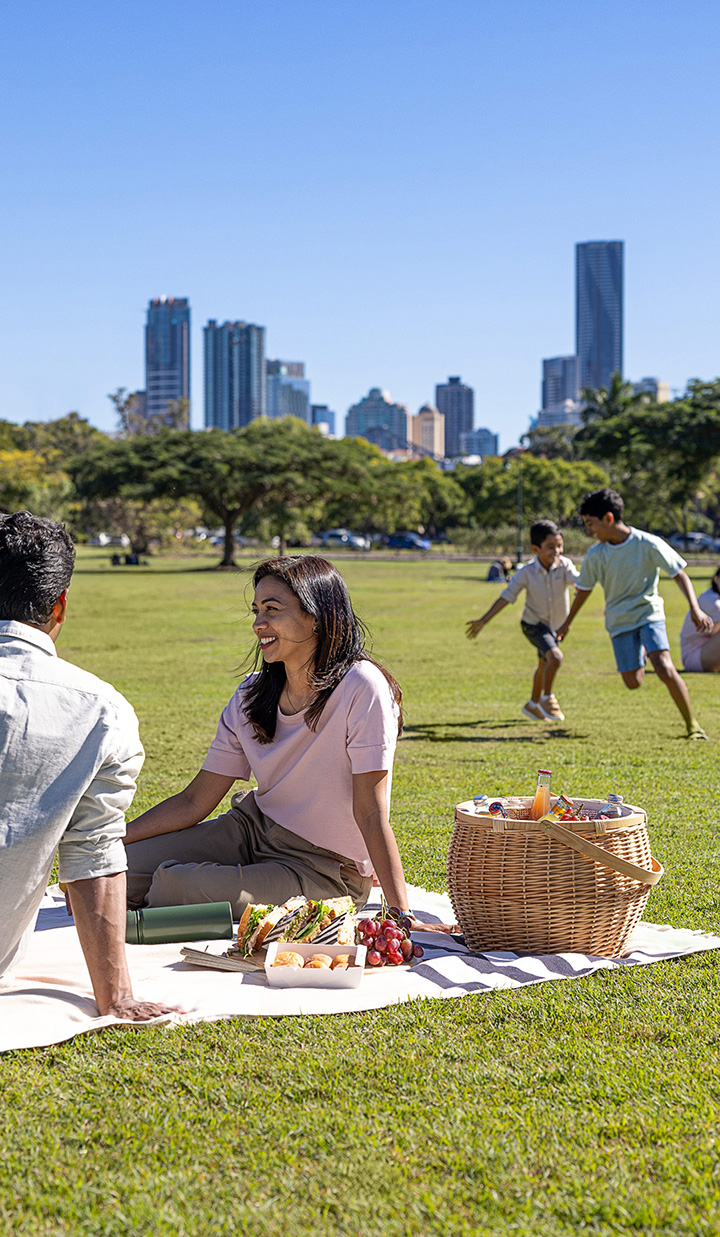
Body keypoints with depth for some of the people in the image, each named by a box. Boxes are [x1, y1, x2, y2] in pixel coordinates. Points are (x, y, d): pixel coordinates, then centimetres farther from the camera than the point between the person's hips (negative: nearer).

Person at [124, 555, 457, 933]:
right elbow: (193, 803, 1)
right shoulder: (251, 696, -1)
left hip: (324, 872, -6)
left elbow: (371, 813, -22)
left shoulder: (361, 687, -21)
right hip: (253, 829, 6)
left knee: (176, 885, -25)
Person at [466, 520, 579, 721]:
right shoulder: (526, 572, -21)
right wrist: (483, 621, -19)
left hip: (556, 625, 4)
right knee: (555, 657, -25)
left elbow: (578, 580, -35)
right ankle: (547, 699, -6)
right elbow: (506, 597, -17)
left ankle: (533, 705, 41)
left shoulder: (564, 565, -17)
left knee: (544, 666, 20)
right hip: (534, 623, -4)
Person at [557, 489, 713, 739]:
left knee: (664, 667, -23)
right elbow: (584, 589, 10)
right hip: (619, 621, 3)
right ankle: (639, 657, 31)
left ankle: (692, 724, -10)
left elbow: (679, 575, -8)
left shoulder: (649, 544, -16)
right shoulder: (595, 555, -7)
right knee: (633, 682, -5)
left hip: (649, 613, -3)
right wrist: (568, 623, 19)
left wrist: (695, 609, -19)